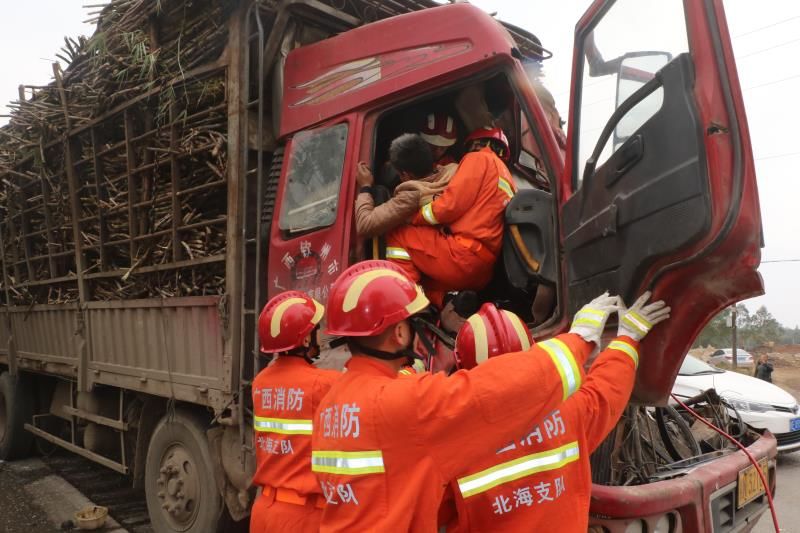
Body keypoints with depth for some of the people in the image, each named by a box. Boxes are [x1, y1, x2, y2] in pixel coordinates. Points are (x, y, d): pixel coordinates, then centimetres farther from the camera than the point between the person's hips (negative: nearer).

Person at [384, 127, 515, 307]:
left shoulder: (480, 159, 2)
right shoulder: (508, 179, 26)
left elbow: (450, 205, -8)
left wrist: (413, 219, 7)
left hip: (466, 256, -9)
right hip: (484, 269, 9)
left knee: (397, 237, 1)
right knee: (423, 271, 26)